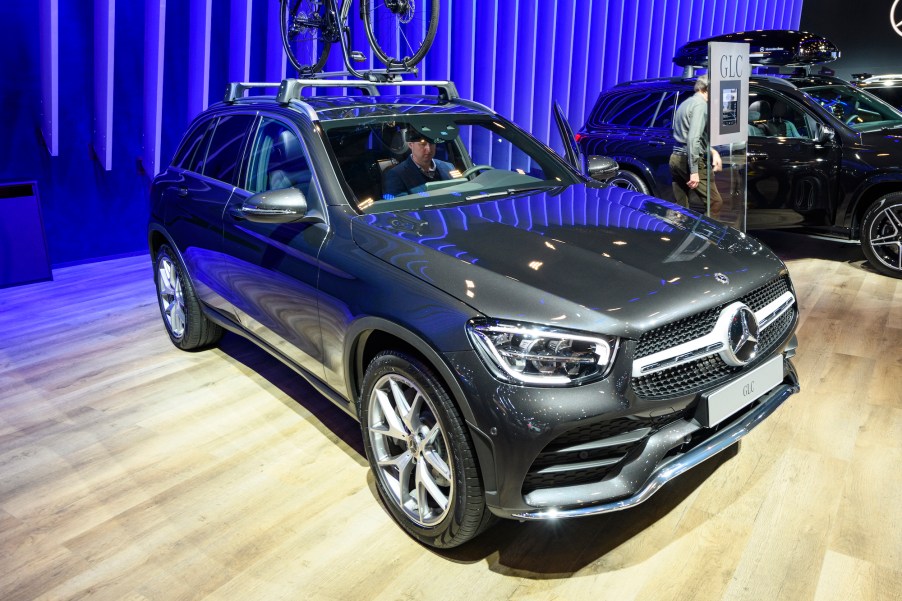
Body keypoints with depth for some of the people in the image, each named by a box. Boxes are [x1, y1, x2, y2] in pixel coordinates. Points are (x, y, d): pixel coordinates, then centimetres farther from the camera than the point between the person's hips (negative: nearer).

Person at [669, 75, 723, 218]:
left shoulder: (686, 103, 20)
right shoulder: (701, 105, -10)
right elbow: (693, 138, -21)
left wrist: (712, 152, 15)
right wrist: (694, 171, -24)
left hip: (676, 158, 9)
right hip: (689, 160, -9)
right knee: (715, 202, -5)